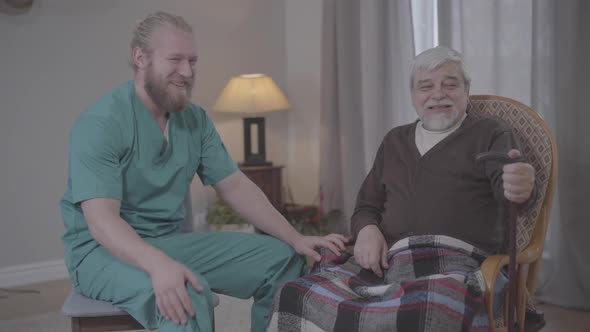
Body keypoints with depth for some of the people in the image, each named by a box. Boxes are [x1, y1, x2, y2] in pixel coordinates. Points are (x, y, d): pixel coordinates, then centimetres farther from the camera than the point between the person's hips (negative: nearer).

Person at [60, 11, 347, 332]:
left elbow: (235, 187, 6)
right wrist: (159, 264, -46)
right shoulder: (100, 123, -18)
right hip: (102, 249, -7)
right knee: (186, 295, -38)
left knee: (282, 259, 1)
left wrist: (296, 239, -5)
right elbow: (101, 220, -27)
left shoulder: (195, 119, 4)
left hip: (171, 240, 7)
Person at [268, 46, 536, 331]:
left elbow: (506, 183, -7)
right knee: (296, 297, -26)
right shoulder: (395, 140, 28)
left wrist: (519, 190, -35)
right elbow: (367, 204, 30)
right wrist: (367, 230, 3)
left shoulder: (490, 134, 13)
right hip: (384, 260, 4)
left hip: (452, 262, -3)